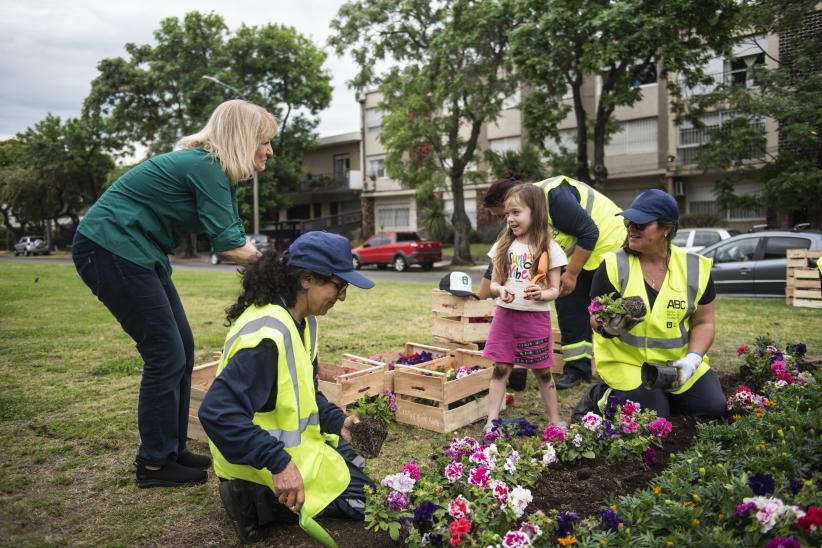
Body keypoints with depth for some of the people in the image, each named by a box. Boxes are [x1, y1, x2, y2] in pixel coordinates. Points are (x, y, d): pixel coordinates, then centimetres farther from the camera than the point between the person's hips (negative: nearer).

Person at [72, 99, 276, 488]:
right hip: (110, 249, -10)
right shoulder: (207, 166, -18)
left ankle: (172, 450, 21)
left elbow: (237, 239, 11)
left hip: (137, 254, 10)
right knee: (166, 355, -6)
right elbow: (229, 247, -20)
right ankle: (155, 463, 8)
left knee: (181, 349, 10)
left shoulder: (215, 171, 12)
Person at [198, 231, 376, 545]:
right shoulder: (267, 335, -31)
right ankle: (256, 500, -3)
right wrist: (278, 463, -37)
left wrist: (336, 421, -3)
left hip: (292, 438, 9)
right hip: (263, 462, -9)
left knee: (355, 466, 27)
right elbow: (217, 412, -36)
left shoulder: (303, 321, 0)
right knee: (366, 499, 0)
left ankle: (255, 494, 14)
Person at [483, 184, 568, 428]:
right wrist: (500, 290, -16)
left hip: (536, 316, -2)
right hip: (505, 314, 2)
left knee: (542, 371, 9)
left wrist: (541, 294, -23)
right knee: (500, 368, 5)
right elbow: (493, 283, 7)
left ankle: (555, 421, 24)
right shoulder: (503, 245, 4)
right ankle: (492, 420, 13)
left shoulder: (549, 248, -4)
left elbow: (555, 289, -2)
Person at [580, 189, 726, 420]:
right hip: (626, 361, -3)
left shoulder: (694, 268, -4)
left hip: (678, 361, 4)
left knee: (714, 408, -7)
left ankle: (663, 393, 19)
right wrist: (609, 326, -32)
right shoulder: (613, 266, -10)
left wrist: (693, 358, -14)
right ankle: (601, 395, 11)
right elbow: (596, 319, -9)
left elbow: (704, 322, 2)